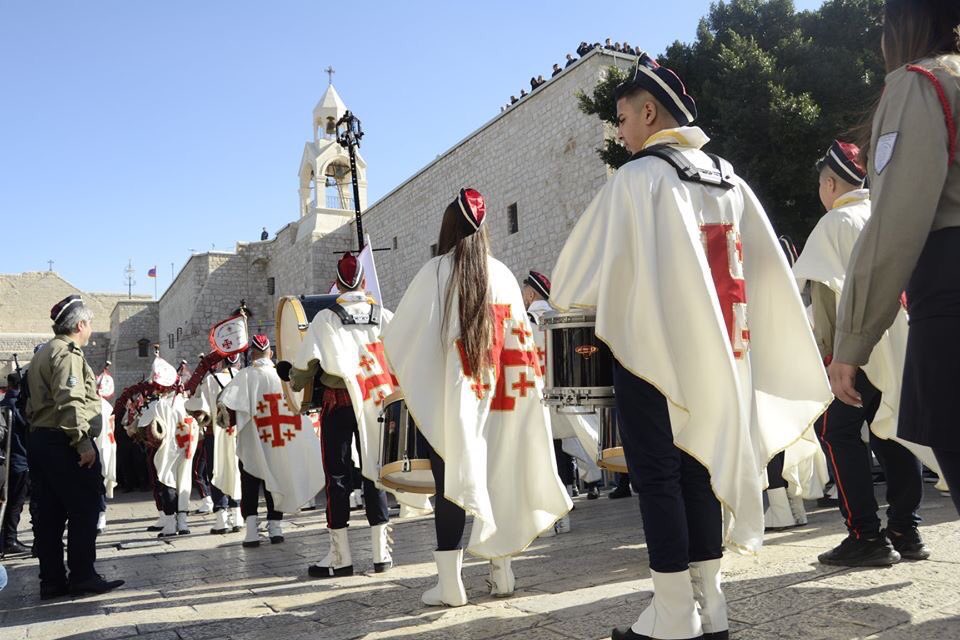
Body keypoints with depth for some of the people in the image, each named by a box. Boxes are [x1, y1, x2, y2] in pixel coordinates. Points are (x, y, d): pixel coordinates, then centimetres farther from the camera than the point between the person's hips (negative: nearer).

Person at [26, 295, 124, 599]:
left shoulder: (42, 354, 20)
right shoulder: (68, 353, -12)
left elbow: (34, 404, 20)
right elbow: (70, 402, -23)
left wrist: (40, 432, 20)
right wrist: (84, 441, -23)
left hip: (39, 440, 10)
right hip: (64, 443, -10)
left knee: (49, 514, 10)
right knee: (84, 510, -2)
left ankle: (52, 580, 15)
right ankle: (82, 576, 2)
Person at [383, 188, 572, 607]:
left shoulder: (436, 273, -6)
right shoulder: (502, 275, 4)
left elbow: (399, 334, -4)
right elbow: (519, 339, 7)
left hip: (447, 397, -3)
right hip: (494, 398, 4)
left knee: (451, 480, 1)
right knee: (495, 479, 13)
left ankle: (450, 582, 4)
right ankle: (500, 571, 22)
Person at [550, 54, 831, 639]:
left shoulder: (639, 177, -9)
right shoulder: (728, 180, 12)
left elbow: (591, 262, -5)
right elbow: (770, 273, 12)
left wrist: (559, 292, 14)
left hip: (651, 346, -7)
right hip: (712, 351, 7)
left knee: (656, 476, 0)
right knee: (700, 469, 12)